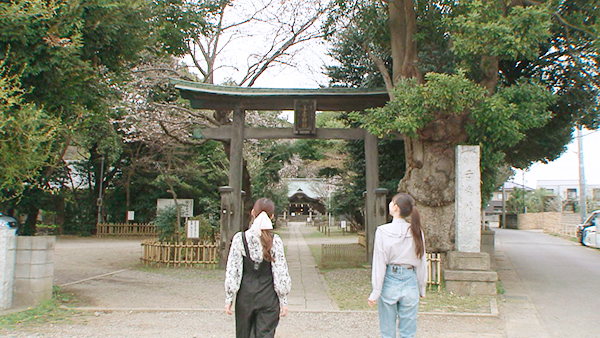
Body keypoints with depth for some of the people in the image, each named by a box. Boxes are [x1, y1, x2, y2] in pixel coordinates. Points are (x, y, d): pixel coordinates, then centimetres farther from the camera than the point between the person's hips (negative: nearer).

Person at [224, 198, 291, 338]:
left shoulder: (239, 238, -6)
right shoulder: (275, 241, -8)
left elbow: (232, 271, -5)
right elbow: (281, 273, -5)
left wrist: (228, 299, 3)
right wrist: (283, 301, 3)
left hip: (245, 296, 1)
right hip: (268, 297, -1)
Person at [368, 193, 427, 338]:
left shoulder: (383, 231, -10)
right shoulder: (416, 232, -2)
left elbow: (379, 263, -8)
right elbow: (421, 262, 6)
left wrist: (375, 292, -3)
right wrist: (422, 288, 18)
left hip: (389, 281, -2)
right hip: (410, 281, 2)